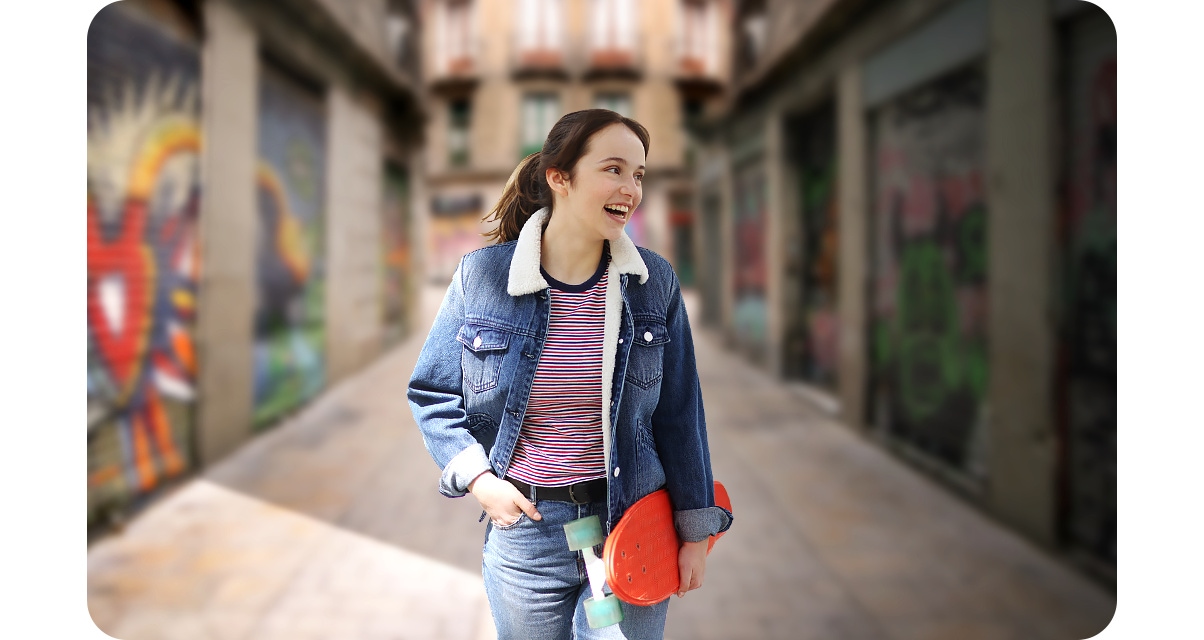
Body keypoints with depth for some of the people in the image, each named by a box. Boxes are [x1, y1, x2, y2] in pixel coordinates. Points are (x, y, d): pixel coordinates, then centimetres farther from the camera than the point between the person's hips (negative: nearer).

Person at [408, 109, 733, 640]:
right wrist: (477, 478, -10)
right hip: (523, 527, 0)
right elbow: (431, 393, 3)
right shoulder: (482, 275, -9)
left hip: (633, 523, 1)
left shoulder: (655, 282, -5)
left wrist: (695, 530, 3)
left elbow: (679, 414, 1)